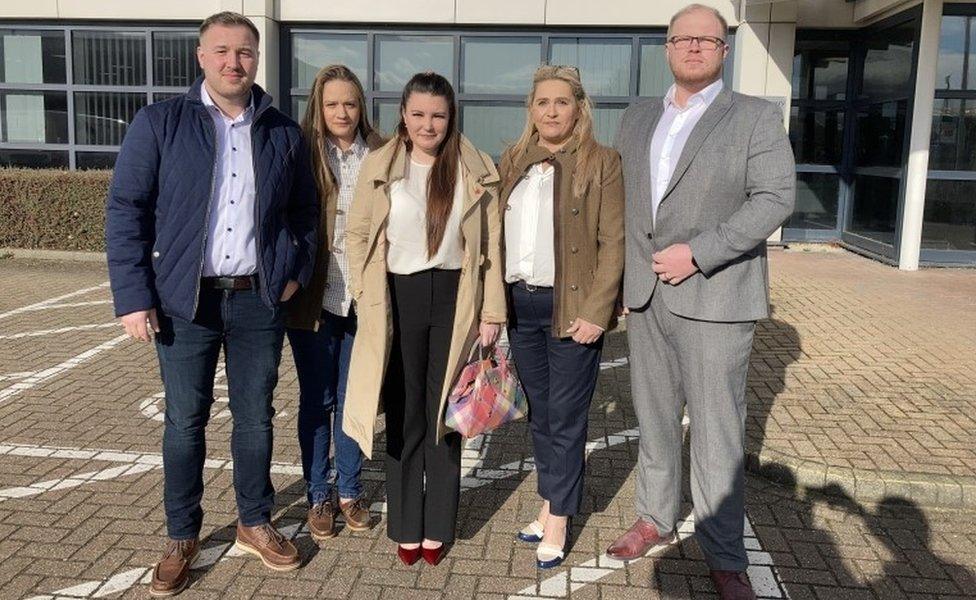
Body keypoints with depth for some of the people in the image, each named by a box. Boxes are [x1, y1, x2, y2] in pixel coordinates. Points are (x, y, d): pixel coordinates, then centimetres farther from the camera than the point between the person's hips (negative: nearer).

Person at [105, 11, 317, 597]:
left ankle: (256, 523, 31)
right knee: (185, 421, 8)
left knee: (256, 416, 12)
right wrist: (133, 297, -9)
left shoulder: (284, 132, 6)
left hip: (259, 300, 2)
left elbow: (306, 211, 16)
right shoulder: (159, 123, -2)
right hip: (185, 300, -2)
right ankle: (182, 538, 25)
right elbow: (125, 211, -4)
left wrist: (297, 273, 4)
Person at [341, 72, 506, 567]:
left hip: (455, 298, 0)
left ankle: (438, 527, 23)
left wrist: (492, 312, -2)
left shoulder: (477, 170, 2)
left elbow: (491, 244, 2)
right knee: (404, 415, 8)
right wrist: (367, 298, -4)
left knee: (445, 413, 9)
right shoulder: (378, 167, 2)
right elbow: (357, 235, 5)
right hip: (398, 299, 0)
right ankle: (405, 527, 22)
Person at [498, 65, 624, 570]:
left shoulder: (602, 163, -5)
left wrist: (595, 312, -15)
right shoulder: (512, 162, 11)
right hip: (519, 302, 5)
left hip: (570, 306, -5)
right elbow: (497, 234, 11)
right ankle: (550, 503, 30)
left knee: (565, 415, 3)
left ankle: (558, 520, 17)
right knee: (539, 411, 15)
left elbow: (613, 242, -9)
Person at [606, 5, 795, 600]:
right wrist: (625, 278, 6)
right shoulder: (637, 119, 14)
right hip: (647, 296, 5)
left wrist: (698, 253, -17)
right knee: (655, 419, 14)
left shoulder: (757, 116, 0)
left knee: (717, 433, 0)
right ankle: (655, 518, 31)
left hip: (715, 298, -4)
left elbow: (776, 198, -10)